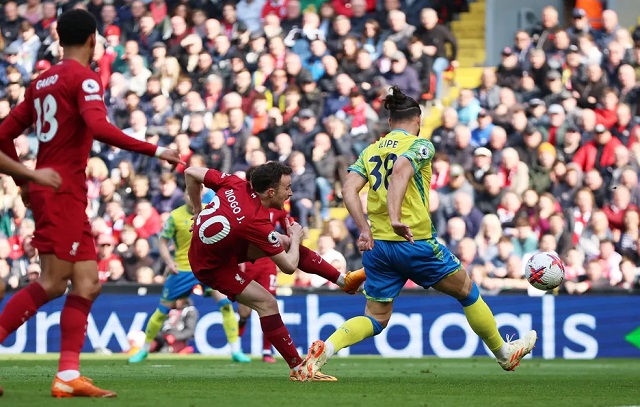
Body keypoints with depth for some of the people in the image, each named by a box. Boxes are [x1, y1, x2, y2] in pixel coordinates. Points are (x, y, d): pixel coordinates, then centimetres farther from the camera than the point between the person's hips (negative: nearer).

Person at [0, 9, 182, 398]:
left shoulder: (42, 81, 17)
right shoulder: (84, 78, -7)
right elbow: (98, 127, -24)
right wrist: (154, 150, -23)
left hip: (47, 188, 9)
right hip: (63, 191, -9)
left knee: (87, 282, 6)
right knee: (53, 282, -11)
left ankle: (69, 376, -1)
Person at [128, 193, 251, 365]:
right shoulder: (175, 216, -7)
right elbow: (162, 242, -1)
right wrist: (169, 262, -16)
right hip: (182, 269, -1)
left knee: (225, 302, -16)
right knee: (163, 309, 5)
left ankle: (235, 350, -10)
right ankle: (144, 349, 24)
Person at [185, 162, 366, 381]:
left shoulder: (236, 185, -17)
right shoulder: (257, 223, -34)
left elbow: (191, 173, -3)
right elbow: (289, 266, -20)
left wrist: (198, 210, 9)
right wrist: (295, 237, -1)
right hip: (213, 267, -8)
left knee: (285, 242, 8)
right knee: (267, 303, -13)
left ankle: (344, 280, 19)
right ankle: (298, 369, -5)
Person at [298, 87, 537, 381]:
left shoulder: (370, 151, 12)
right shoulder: (420, 145, -3)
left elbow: (349, 189, -1)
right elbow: (400, 171, -23)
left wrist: (365, 229, -3)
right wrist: (395, 218, -32)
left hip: (377, 245, 5)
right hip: (416, 242, -5)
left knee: (375, 319, 11)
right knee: (467, 291, 17)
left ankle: (324, 349, -15)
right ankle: (504, 354, 30)